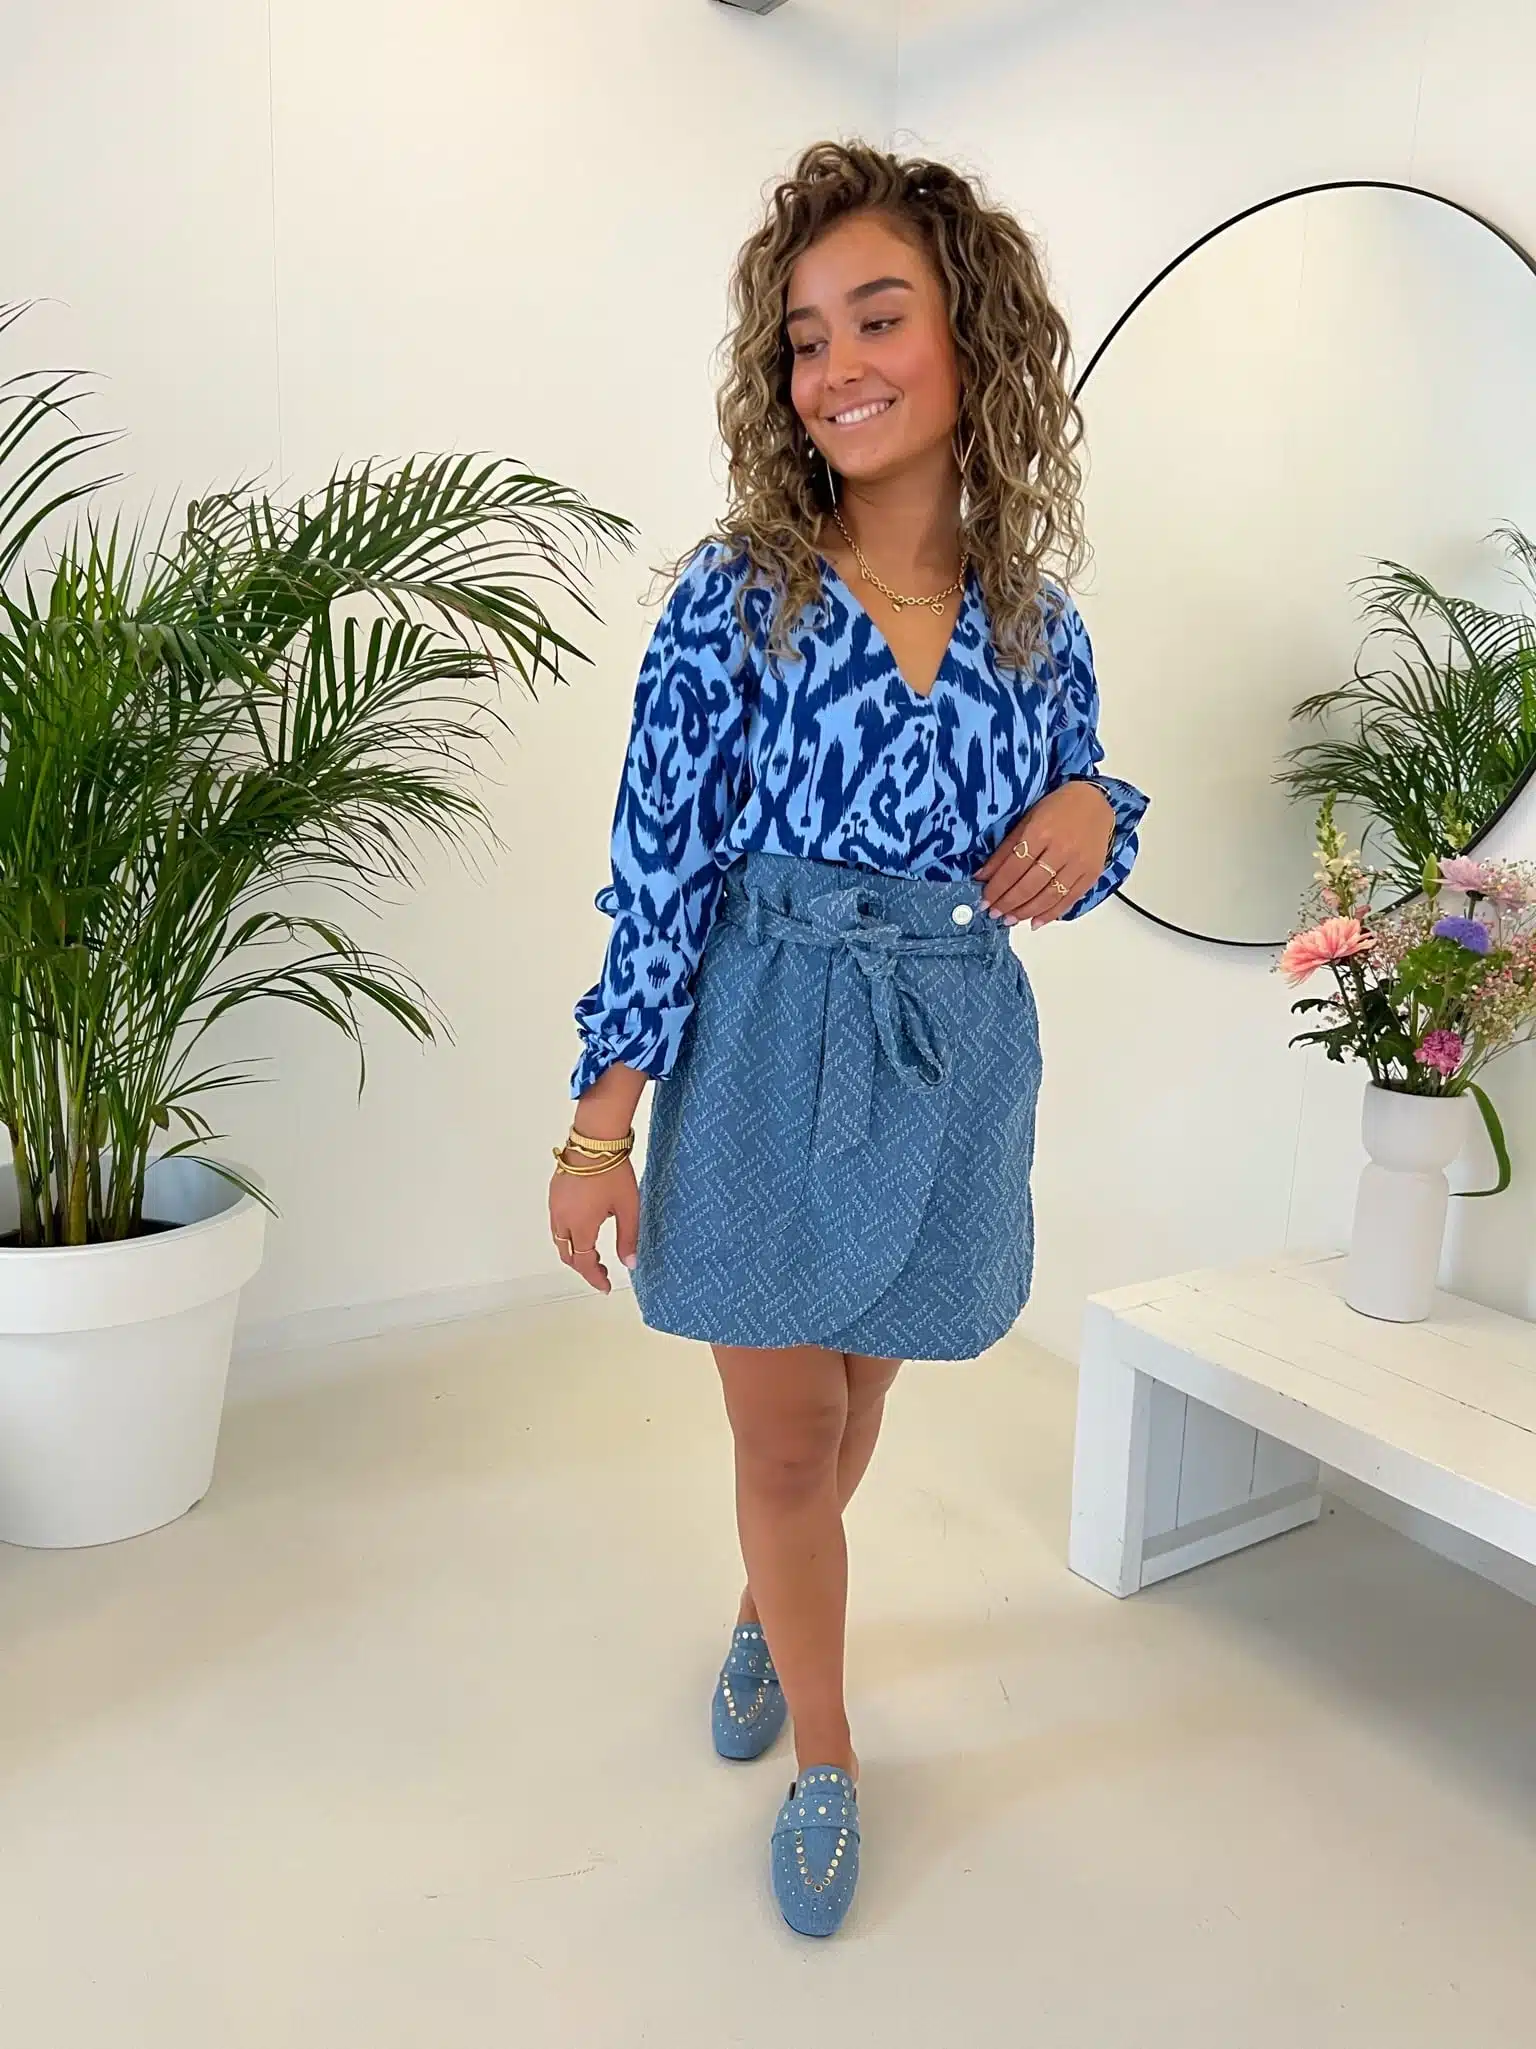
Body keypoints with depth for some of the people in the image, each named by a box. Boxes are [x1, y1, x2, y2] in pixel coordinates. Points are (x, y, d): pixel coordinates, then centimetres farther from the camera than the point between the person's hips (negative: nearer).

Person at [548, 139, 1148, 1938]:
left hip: (955, 1060, 3)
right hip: (768, 1057, -3)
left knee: (853, 1401, 20)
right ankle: (822, 1752, 33)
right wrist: (601, 1126, -10)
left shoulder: (1035, 613, 1)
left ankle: (770, 1615, 51)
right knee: (783, 1438, 8)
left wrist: (1094, 806, -12)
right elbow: (659, 871, -9)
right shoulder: (734, 596, -9)